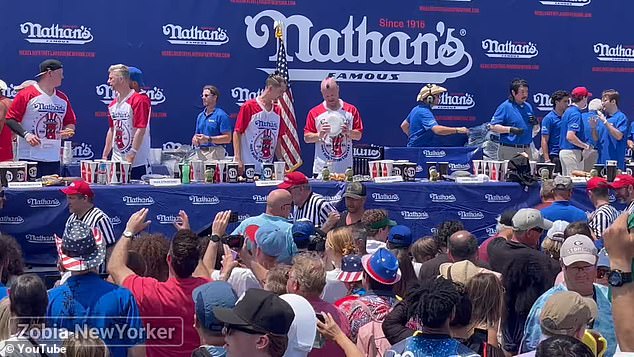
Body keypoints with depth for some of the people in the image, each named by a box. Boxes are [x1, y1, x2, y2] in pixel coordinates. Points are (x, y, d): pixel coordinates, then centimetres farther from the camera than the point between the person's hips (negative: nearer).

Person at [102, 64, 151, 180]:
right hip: (116, 162, 7)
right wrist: (105, 156, 18)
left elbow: (140, 130, -16)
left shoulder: (139, 100, -11)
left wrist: (130, 157, -19)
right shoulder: (113, 104, 14)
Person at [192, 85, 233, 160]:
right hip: (201, 151, 6)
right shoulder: (200, 116, 17)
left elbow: (227, 138, -12)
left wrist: (208, 139, -17)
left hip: (215, 153, -6)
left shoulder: (221, 115, -6)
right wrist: (195, 139, 1)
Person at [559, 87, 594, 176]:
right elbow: (570, 136, -24)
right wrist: (586, 146, -14)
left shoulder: (568, 111, 15)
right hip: (572, 152, -10)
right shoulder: (576, 114, -14)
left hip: (563, 151, 10)